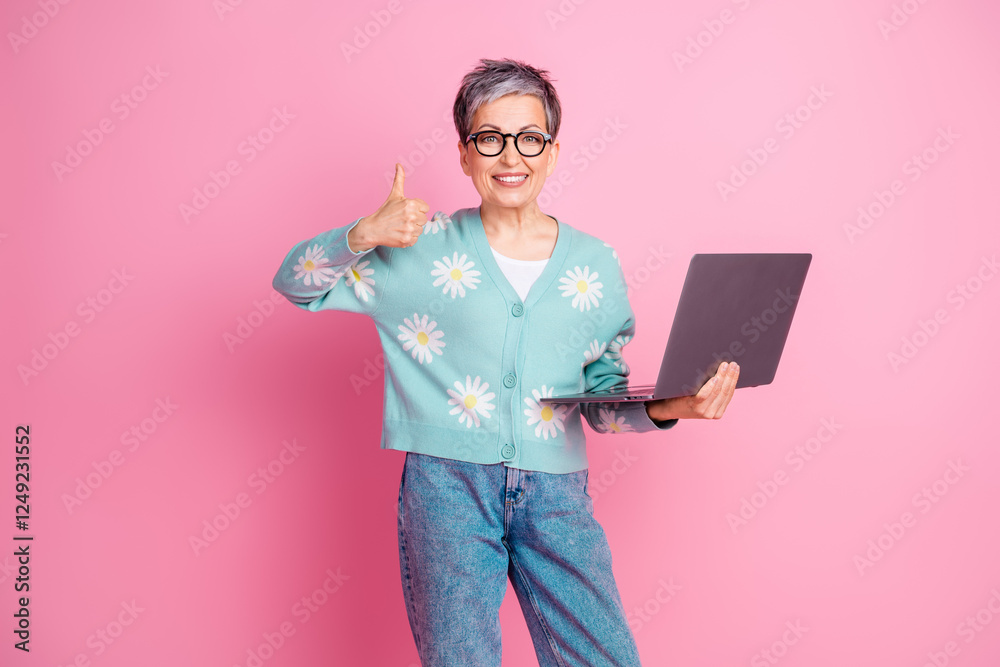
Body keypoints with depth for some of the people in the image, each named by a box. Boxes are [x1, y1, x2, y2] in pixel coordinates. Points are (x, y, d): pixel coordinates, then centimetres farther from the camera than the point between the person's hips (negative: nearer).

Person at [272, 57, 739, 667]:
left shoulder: (595, 263, 10)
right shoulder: (426, 247, 5)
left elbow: (604, 399, 13)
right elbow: (296, 282, 4)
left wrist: (667, 408, -7)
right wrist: (365, 234, -14)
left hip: (556, 490, 2)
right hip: (447, 480, -2)